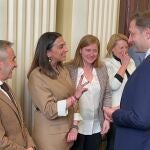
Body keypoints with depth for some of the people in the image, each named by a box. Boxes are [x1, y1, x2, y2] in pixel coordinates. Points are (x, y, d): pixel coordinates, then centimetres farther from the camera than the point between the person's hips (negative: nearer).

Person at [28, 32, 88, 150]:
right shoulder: (37, 76, -15)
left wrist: (74, 127, -6)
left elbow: (73, 101, 4)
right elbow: (49, 110, -20)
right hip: (51, 136, -6)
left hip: (68, 132, 6)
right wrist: (74, 97, -28)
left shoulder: (63, 70, 6)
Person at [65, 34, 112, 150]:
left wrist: (107, 118, 2)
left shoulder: (102, 69, 5)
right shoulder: (69, 69, -9)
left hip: (96, 127, 4)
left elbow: (107, 95, 9)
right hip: (76, 126, -4)